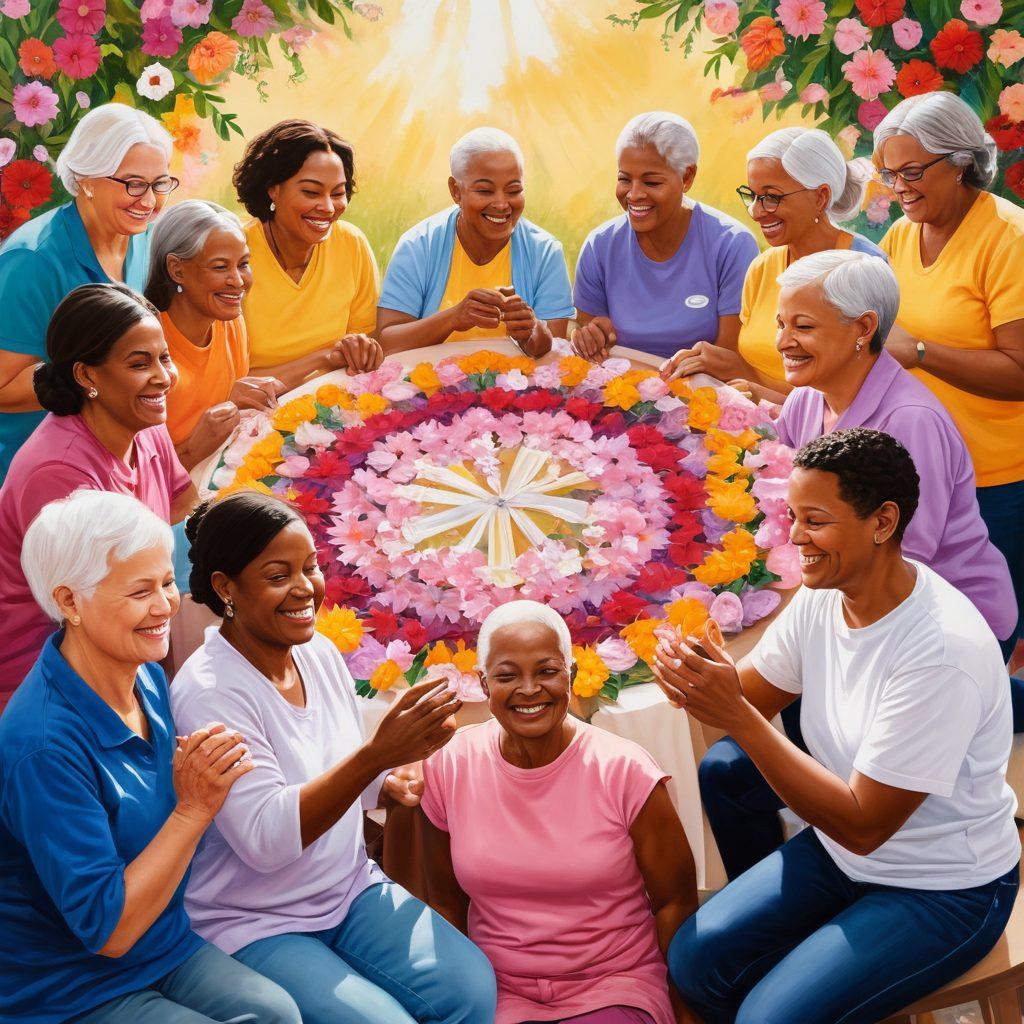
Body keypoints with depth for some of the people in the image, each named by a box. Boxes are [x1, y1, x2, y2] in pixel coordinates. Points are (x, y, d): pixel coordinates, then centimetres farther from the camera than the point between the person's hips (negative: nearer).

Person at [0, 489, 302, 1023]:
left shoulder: (150, 678, -2)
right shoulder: (44, 744, -26)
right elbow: (107, 930, -23)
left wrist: (206, 777, -5)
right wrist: (194, 808, -27)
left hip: (169, 948, 7)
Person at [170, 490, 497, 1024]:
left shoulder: (321, 652, 1)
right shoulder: (207, 693, -20)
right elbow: (264, 839, -28)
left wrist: (394, 776, -8)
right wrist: (376, 753, -37)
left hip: (351, 890, 6)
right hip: (253, 927, -6)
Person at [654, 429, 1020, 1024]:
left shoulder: (942, 651, -30)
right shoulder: (822, 599, -7)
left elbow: (863, 826, -27)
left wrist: (736, 715, -32)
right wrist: (698, 679, -23)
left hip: (947, 891, -7)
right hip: (841, 851, 7)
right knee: (695, 958, -6)